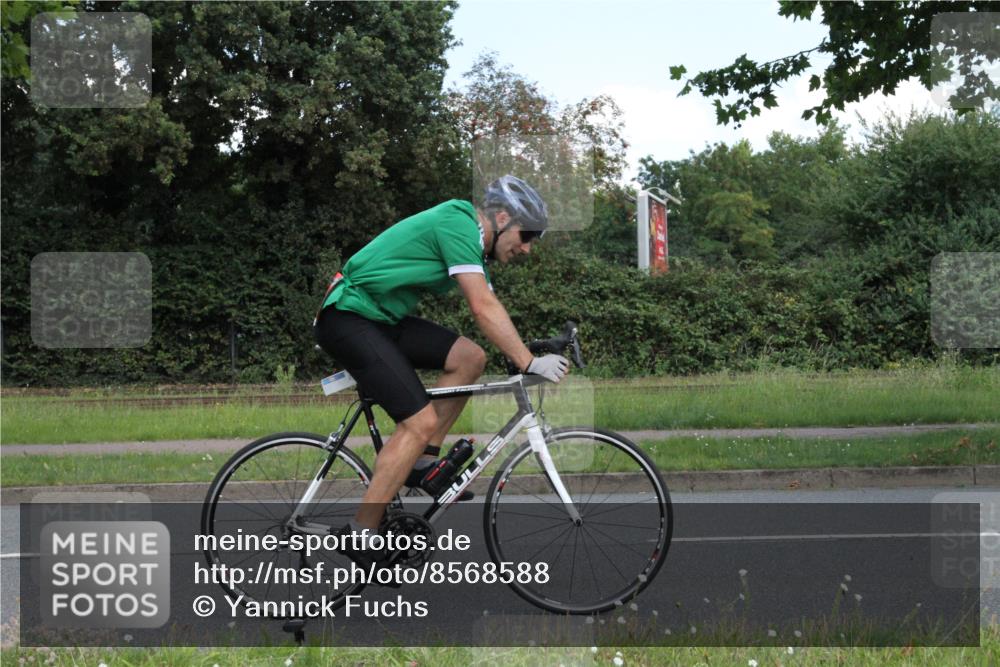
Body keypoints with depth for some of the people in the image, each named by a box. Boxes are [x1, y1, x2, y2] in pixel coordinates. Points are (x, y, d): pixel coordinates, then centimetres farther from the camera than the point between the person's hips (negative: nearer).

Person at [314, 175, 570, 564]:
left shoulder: (472, 244, 15)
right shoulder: (458, 224, -16)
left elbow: (488, 310, 14)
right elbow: (484, 309, -22)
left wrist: (530, 356, 4)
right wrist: (530, 363, -21)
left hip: (381, 320, 10)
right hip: (348, 318, -10)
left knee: (469, 358, -1)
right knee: (421, 421, -17)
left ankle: (421, 462, 7)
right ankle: (361, 533, -12)